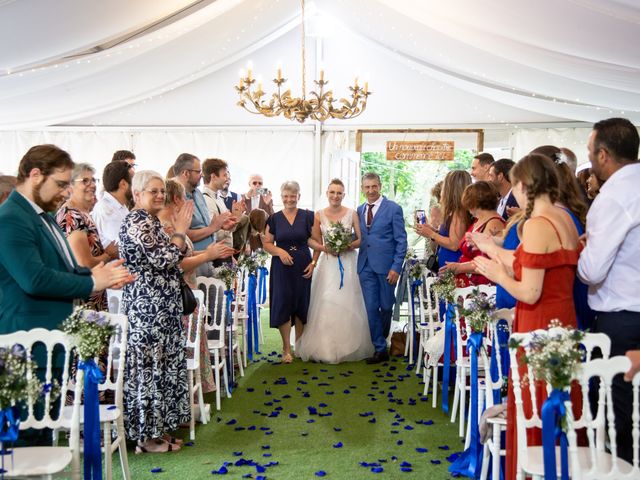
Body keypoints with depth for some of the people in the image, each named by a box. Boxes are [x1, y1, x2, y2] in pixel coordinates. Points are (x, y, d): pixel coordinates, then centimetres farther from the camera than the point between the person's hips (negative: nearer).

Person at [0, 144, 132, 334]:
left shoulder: (43, 216, 13)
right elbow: (35, 279, -27)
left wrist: (94, 274, -3)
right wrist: (92, 282, -16)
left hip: (56, 327, 9)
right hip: (29, 332, -9)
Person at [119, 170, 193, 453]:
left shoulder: (150, 221, 15)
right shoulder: (137, 223, -15)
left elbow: (170, 260, 21)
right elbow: (164, 260, -22)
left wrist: (179, 230, 9)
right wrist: (180, 230, -11)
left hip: (159, 307, 10)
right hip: (148, 308, -10)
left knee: (160, 363, 14)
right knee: (150, 365, -1)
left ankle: (156, 427, 26)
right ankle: (147, 437, 11)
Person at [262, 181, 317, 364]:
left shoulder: (308, 216, 2)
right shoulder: (274, 218, 3)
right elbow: (267, 243, 5)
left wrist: (313, 263, -7)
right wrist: (279, 251, -14)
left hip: (303, 267, 0)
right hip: (281, 267, 0)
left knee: (302, 305, 7)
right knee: (283, 305, -1)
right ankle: (286, 348, 12)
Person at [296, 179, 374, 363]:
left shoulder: (352, 214, 1)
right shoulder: (319, 215, 4)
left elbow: (361, 239, 3)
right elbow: (313, 241, 6)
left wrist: (350, 245, -15)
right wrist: (324, 248, -12)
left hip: (348, 263, 0)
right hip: (327, 263, 1)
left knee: (347, 304, 0)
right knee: (325, 304, -4)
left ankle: (348, 347, 13)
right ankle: (325, 347, 8)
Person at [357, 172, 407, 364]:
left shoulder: (393, 208, -4)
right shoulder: (359, 210, 11)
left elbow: (401, 240, -6)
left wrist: (396, 267, -12)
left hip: (386, 266, -3)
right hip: (366, 266, 4)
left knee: (386, 307, 9)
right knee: (371, 308, 2)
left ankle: (381, 339, 32)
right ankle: (380, 349, 11)